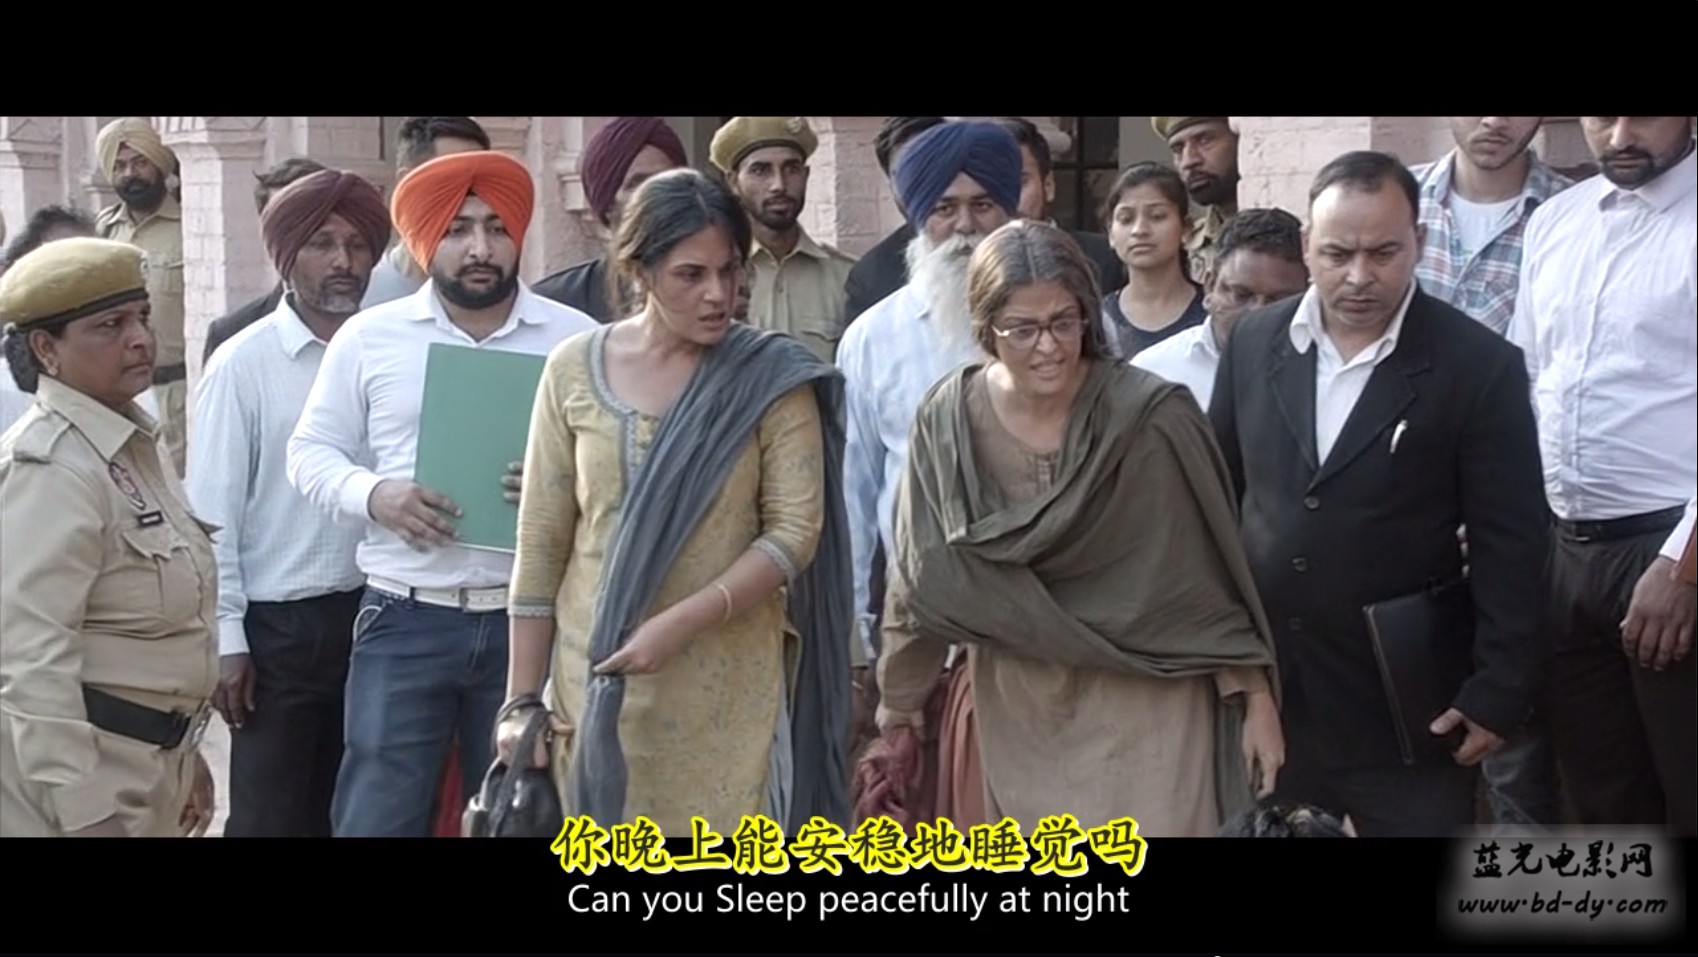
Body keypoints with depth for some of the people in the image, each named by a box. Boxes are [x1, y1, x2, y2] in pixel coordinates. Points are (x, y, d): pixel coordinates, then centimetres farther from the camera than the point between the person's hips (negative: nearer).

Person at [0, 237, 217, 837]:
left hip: (142, 759, 9)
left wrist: (182, 753, 22)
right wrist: (84, 812, -27)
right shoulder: (50, 467, -19)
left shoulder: (132, 445, 11)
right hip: (71, 765, -9)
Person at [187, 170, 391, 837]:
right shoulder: (243, 364, -6)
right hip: (278, 624, -3)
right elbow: (212, 510, -6)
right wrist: (225, 636, -8)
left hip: (370, 611, 3)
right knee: (270, 813, 3)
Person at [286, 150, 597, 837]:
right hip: (406, 620, 0)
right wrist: (373, 493, -12)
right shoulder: (369, 336, 4)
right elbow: (311, 451, 8)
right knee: (376, 819, -1)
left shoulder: (577, 340, 3)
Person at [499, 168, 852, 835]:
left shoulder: (770, 377, -3)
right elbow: (541, 545, 2)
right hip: (596, 679, 1)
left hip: (729, 691, -1)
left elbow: (797, 531, -7)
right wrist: (522, 699, 1)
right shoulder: (574, 370, 0)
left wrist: (682, 622, -19)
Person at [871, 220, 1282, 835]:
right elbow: (925, 569, 4)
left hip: (1143, 702, -3)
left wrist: (1256, 699, -5)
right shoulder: (948, 422, -8)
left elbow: (1212, 570, -9)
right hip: (1018, 708, 3)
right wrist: (902, 690, 15)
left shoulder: (1151, 416, -17)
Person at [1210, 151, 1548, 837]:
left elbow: (1510, 549, -8)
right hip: (1264, 684, 4)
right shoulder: (1253, 342, 3)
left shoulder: (1480, 366, -9)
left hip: (1406, 701, -3)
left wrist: (1499, 693, -11)